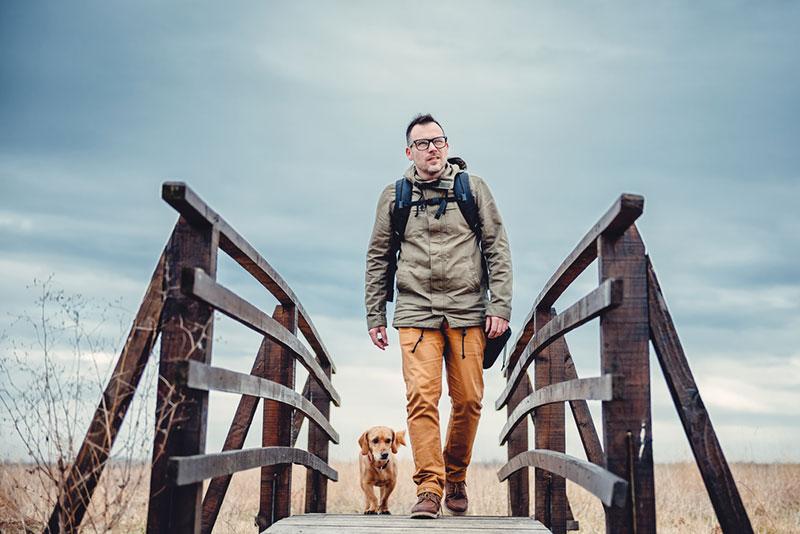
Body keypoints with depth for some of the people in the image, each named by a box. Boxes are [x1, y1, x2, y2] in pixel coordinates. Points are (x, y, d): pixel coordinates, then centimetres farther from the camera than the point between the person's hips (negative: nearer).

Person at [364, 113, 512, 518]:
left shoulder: (472, 188, 8)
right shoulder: (394, 196, 10)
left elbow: (497, 248, 7)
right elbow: (378, 257, 15)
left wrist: (500, 305, -2)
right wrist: (374, 315, 10)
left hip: (467, 311, 0)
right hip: (416, 312, 0)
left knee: (468, 399, 2)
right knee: (421, 398, -11)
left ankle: (456, 477, 22)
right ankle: (428, 489, -7)